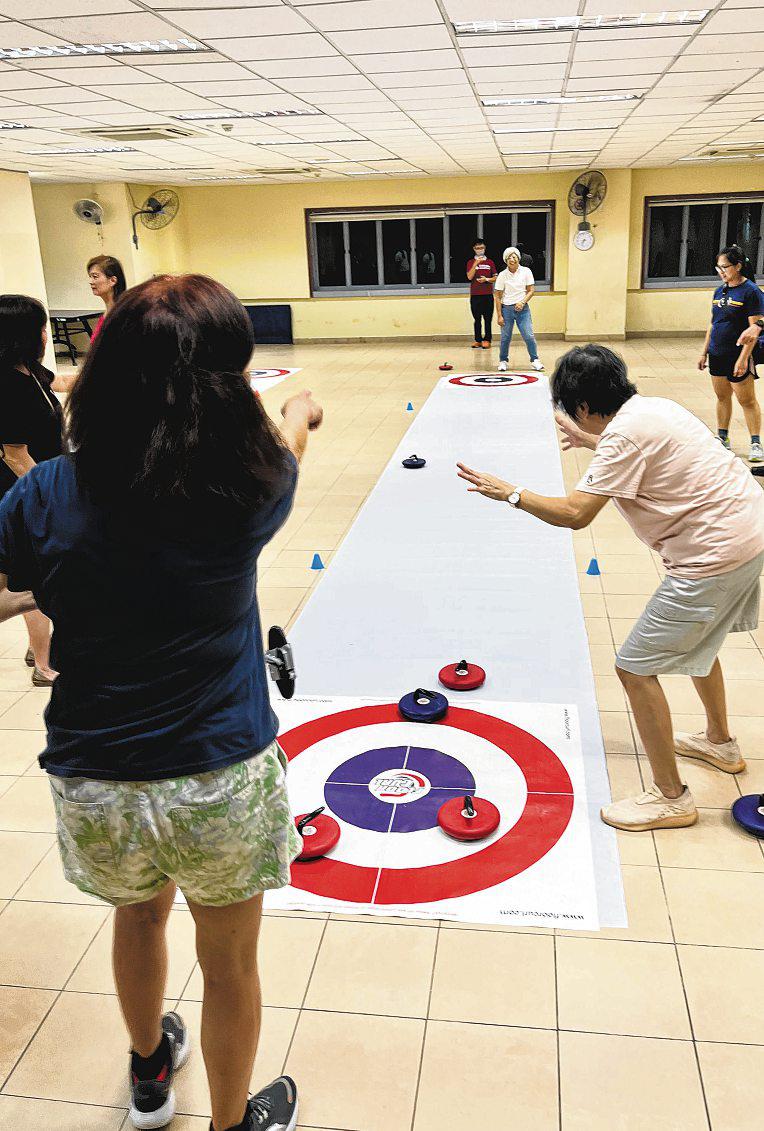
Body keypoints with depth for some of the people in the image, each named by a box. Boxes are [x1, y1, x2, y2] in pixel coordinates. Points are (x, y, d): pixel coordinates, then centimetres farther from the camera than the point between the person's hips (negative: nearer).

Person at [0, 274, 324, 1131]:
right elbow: (286, 440, 7)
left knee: (138, 914, 32)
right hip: (221, 779, -3)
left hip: (92, 783, 3)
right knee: (229, 963, 21)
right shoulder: (242, 489, -15)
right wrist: (301, 410, 30)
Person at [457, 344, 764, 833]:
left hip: (715, 554, -10)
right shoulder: (652, 407, 9)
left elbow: (575, 514, -23)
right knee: (695, 638, 32)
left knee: (636, 667, -2)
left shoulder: (624, 434, -19)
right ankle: (720, 742, 51)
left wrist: (509, 493, -12)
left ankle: (670, 796, 9)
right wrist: (593, 442, 39)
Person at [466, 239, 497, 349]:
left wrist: (487, 279, -9)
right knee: (477, 319, 4)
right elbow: (469, 277, -8)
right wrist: (476, 264, -15)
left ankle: (487, 340, 1)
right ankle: (478, 340, 9)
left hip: (488, 295, 0)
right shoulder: (471, 263, 7)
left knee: (488, 319, -3)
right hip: (475, 295, 0)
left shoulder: (490, 262, 9)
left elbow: (496, 277, 9)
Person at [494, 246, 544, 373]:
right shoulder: (502, 275, -1)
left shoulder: (526, 271, 1)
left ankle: (535, 360, 6)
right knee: (505, 337, 3)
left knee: (529, 336, -6)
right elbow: (497, 297, 0)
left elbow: (531, 290, 2)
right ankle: (503, 361, 19)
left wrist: (522, 302, -15)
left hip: (522, 308, 0)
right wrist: (499, 315, -5)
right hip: (507, 309, 0)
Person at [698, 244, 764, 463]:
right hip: (717, 354, 7)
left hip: (738, 356, -7)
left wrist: (743, 358, -22)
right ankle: (722, 439, 25)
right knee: (722, 397, 14)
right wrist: (704, 352, 14)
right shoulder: (720, 291, 9)